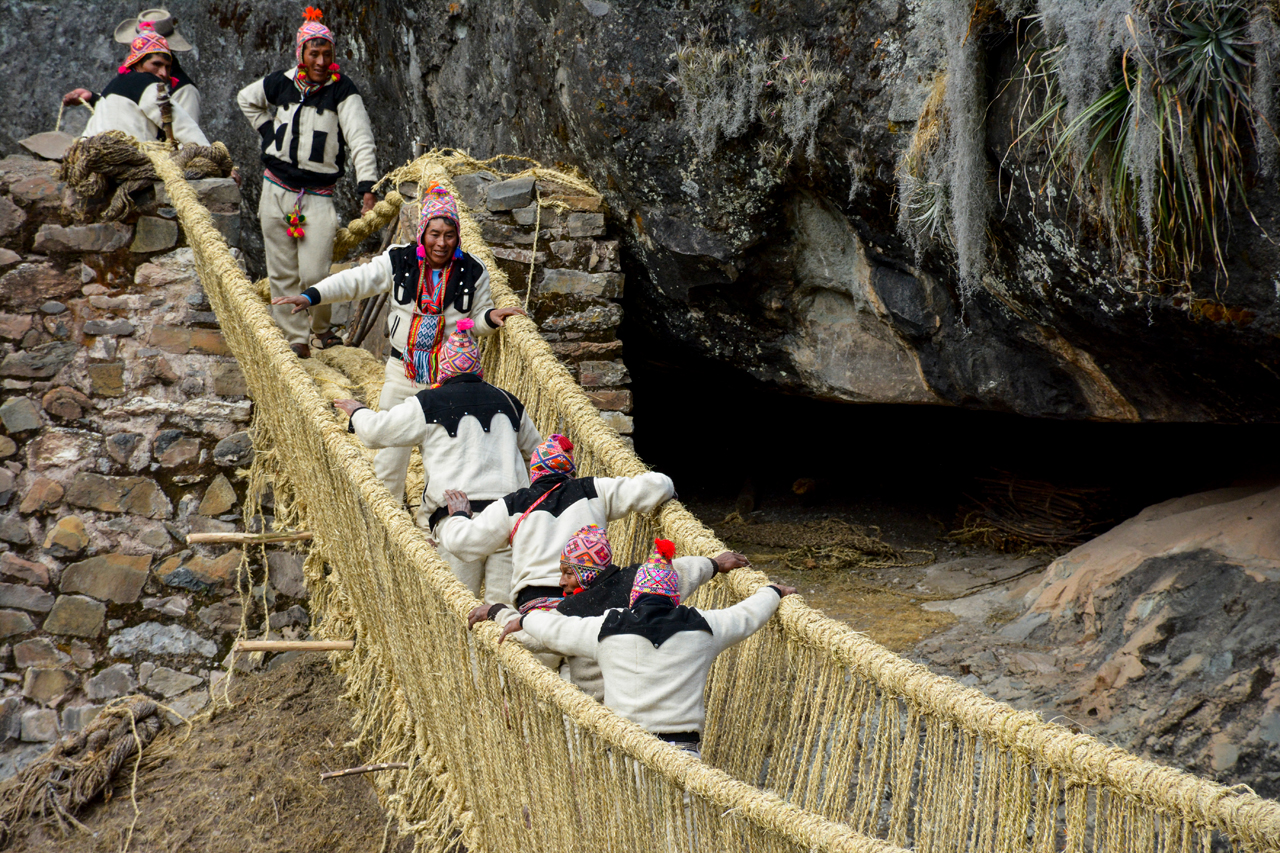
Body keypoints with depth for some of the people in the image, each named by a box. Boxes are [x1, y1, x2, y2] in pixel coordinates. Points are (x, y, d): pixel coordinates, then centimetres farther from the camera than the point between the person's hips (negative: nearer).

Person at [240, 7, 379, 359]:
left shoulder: (342, 91, -8)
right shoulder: (280, 84, 3)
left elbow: (361, 139, -17)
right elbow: (246, 99, 25)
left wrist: (367, 185, -29)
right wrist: (268, 132, 12)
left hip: (317, 194, -4)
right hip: (276, 189, 4)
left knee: (314, 274, -10)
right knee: (282, 272, 6)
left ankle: (321, 327, 17)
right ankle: (294, 338, 16)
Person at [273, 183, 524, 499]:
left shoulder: (472, 272, -2)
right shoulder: (399, 261, -3)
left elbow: (477, 318, 9)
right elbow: (355, 280, -2)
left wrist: (491, 318, -14)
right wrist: (310, 296, -12)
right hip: (402, 375, 1)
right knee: (388, 460, 5)